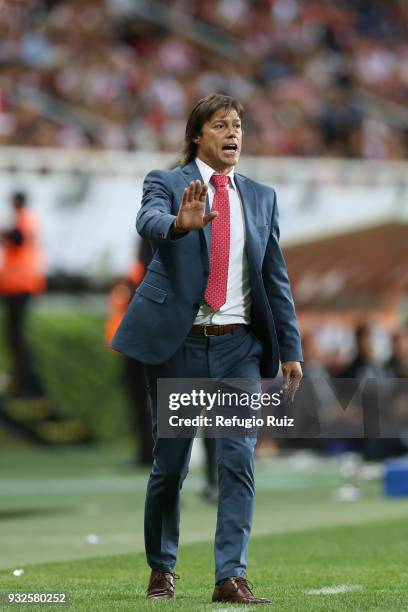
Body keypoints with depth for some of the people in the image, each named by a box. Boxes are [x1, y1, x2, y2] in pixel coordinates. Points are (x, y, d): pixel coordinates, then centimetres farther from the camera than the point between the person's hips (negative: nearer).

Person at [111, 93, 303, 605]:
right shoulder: (166, 183, 1)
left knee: (239, 458, -10)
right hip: (179, 342, -2)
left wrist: (290, 348, 6)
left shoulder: (261, 198, 12)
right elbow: (149, 221, -22)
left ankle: (231, 577, -11)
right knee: (169, 463, 4)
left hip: (239, 347, 2)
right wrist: (181, 223, -45)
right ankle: (162, 568, 22)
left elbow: (276, 278, 12)